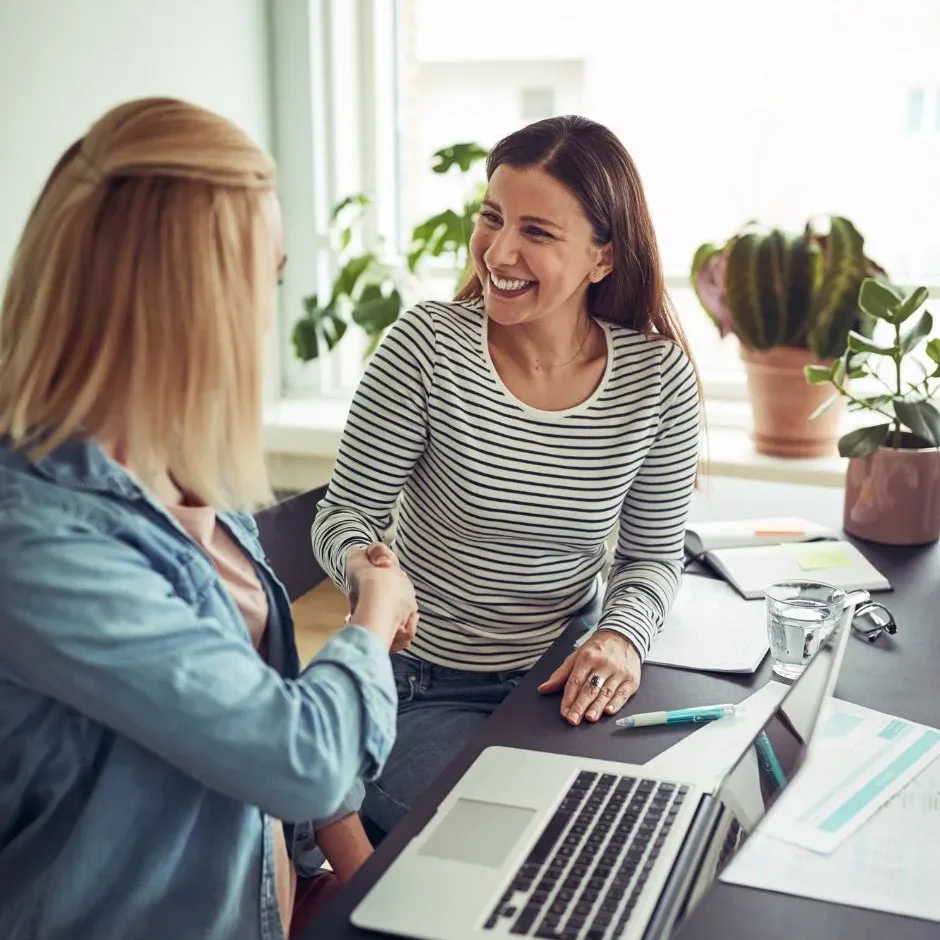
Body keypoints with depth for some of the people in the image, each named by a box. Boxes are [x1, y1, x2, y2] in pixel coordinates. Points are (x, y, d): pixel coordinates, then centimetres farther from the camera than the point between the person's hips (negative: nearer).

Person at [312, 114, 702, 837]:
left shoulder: (658, 376, -8)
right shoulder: (427, 346, -16)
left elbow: (654, 553, 3)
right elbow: (346, 514, -8)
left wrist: (625, 636, -17)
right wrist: (362, 563, -30)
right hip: (427, 690, -3)